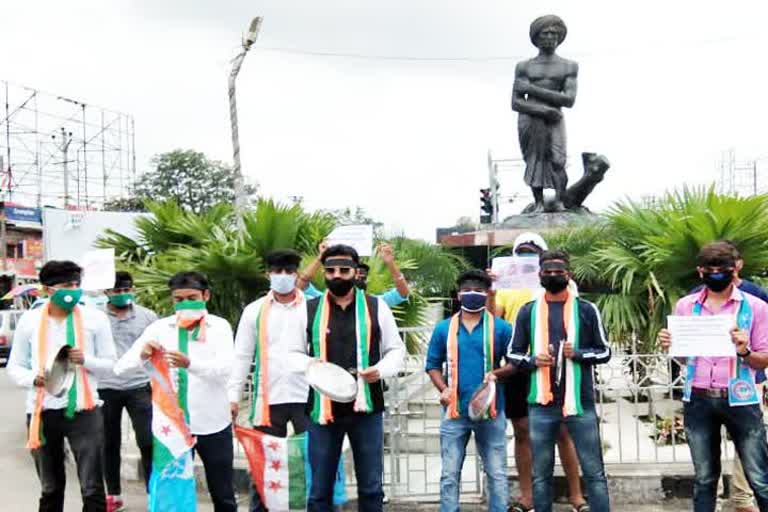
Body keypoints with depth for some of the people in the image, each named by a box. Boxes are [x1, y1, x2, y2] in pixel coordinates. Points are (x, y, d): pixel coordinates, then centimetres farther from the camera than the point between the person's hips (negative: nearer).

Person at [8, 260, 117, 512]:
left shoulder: (95, 318, -3)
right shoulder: (29, 320, 1)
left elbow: (109, 364, 2)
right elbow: (14, 366, 7)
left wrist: (86, 360, -19)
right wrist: (33, 378, -14)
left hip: (84, 410, -2)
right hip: (43, 411, 2)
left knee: (92, 488, -2)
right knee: (50, 489, 19)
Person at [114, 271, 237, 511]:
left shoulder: (220, 326, -4)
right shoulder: (160, 327, 0)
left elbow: (225, 368, -19)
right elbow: (121, 368, -6)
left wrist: (189, 363, -36)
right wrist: (142, 355, -28)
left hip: (212, 424, -1)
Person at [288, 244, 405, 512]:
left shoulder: (376, 307, 3)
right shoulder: (309, 309, 4)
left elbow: (396, 350, 9)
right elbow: (293, 353, 10)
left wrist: (380, 370, -11)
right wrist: (309, 364, -13)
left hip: (366, 408, 0)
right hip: (323, 408, 0)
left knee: (371, 487, 11)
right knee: (320, 489, 10)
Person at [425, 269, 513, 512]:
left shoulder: (501, 328, -1)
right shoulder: (443, 329, 5)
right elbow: (433, 365, 9)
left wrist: (497, 373, -18)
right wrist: (443, 388, -8)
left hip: (490, 411, -1)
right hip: (455, 411, 1)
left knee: (497, 474, 8)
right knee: (449, 474, 7)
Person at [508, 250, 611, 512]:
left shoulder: (586, 310, 4)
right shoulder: (528, 311, 7)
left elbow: (604, 351, 7)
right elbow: (513, 354, 10)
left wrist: (579, 353, -13)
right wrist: (532, 360, -11)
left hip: (580, 402, -1)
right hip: (541, 405, 1)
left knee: (594, 472, 4)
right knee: (540, 475, 9)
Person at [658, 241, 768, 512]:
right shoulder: (685, 306, 6)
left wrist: (744, 351, -19)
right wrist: (668, 345, -7)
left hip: (739, 400, -2)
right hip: (698, 401, 2)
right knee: (704, 478, 12)